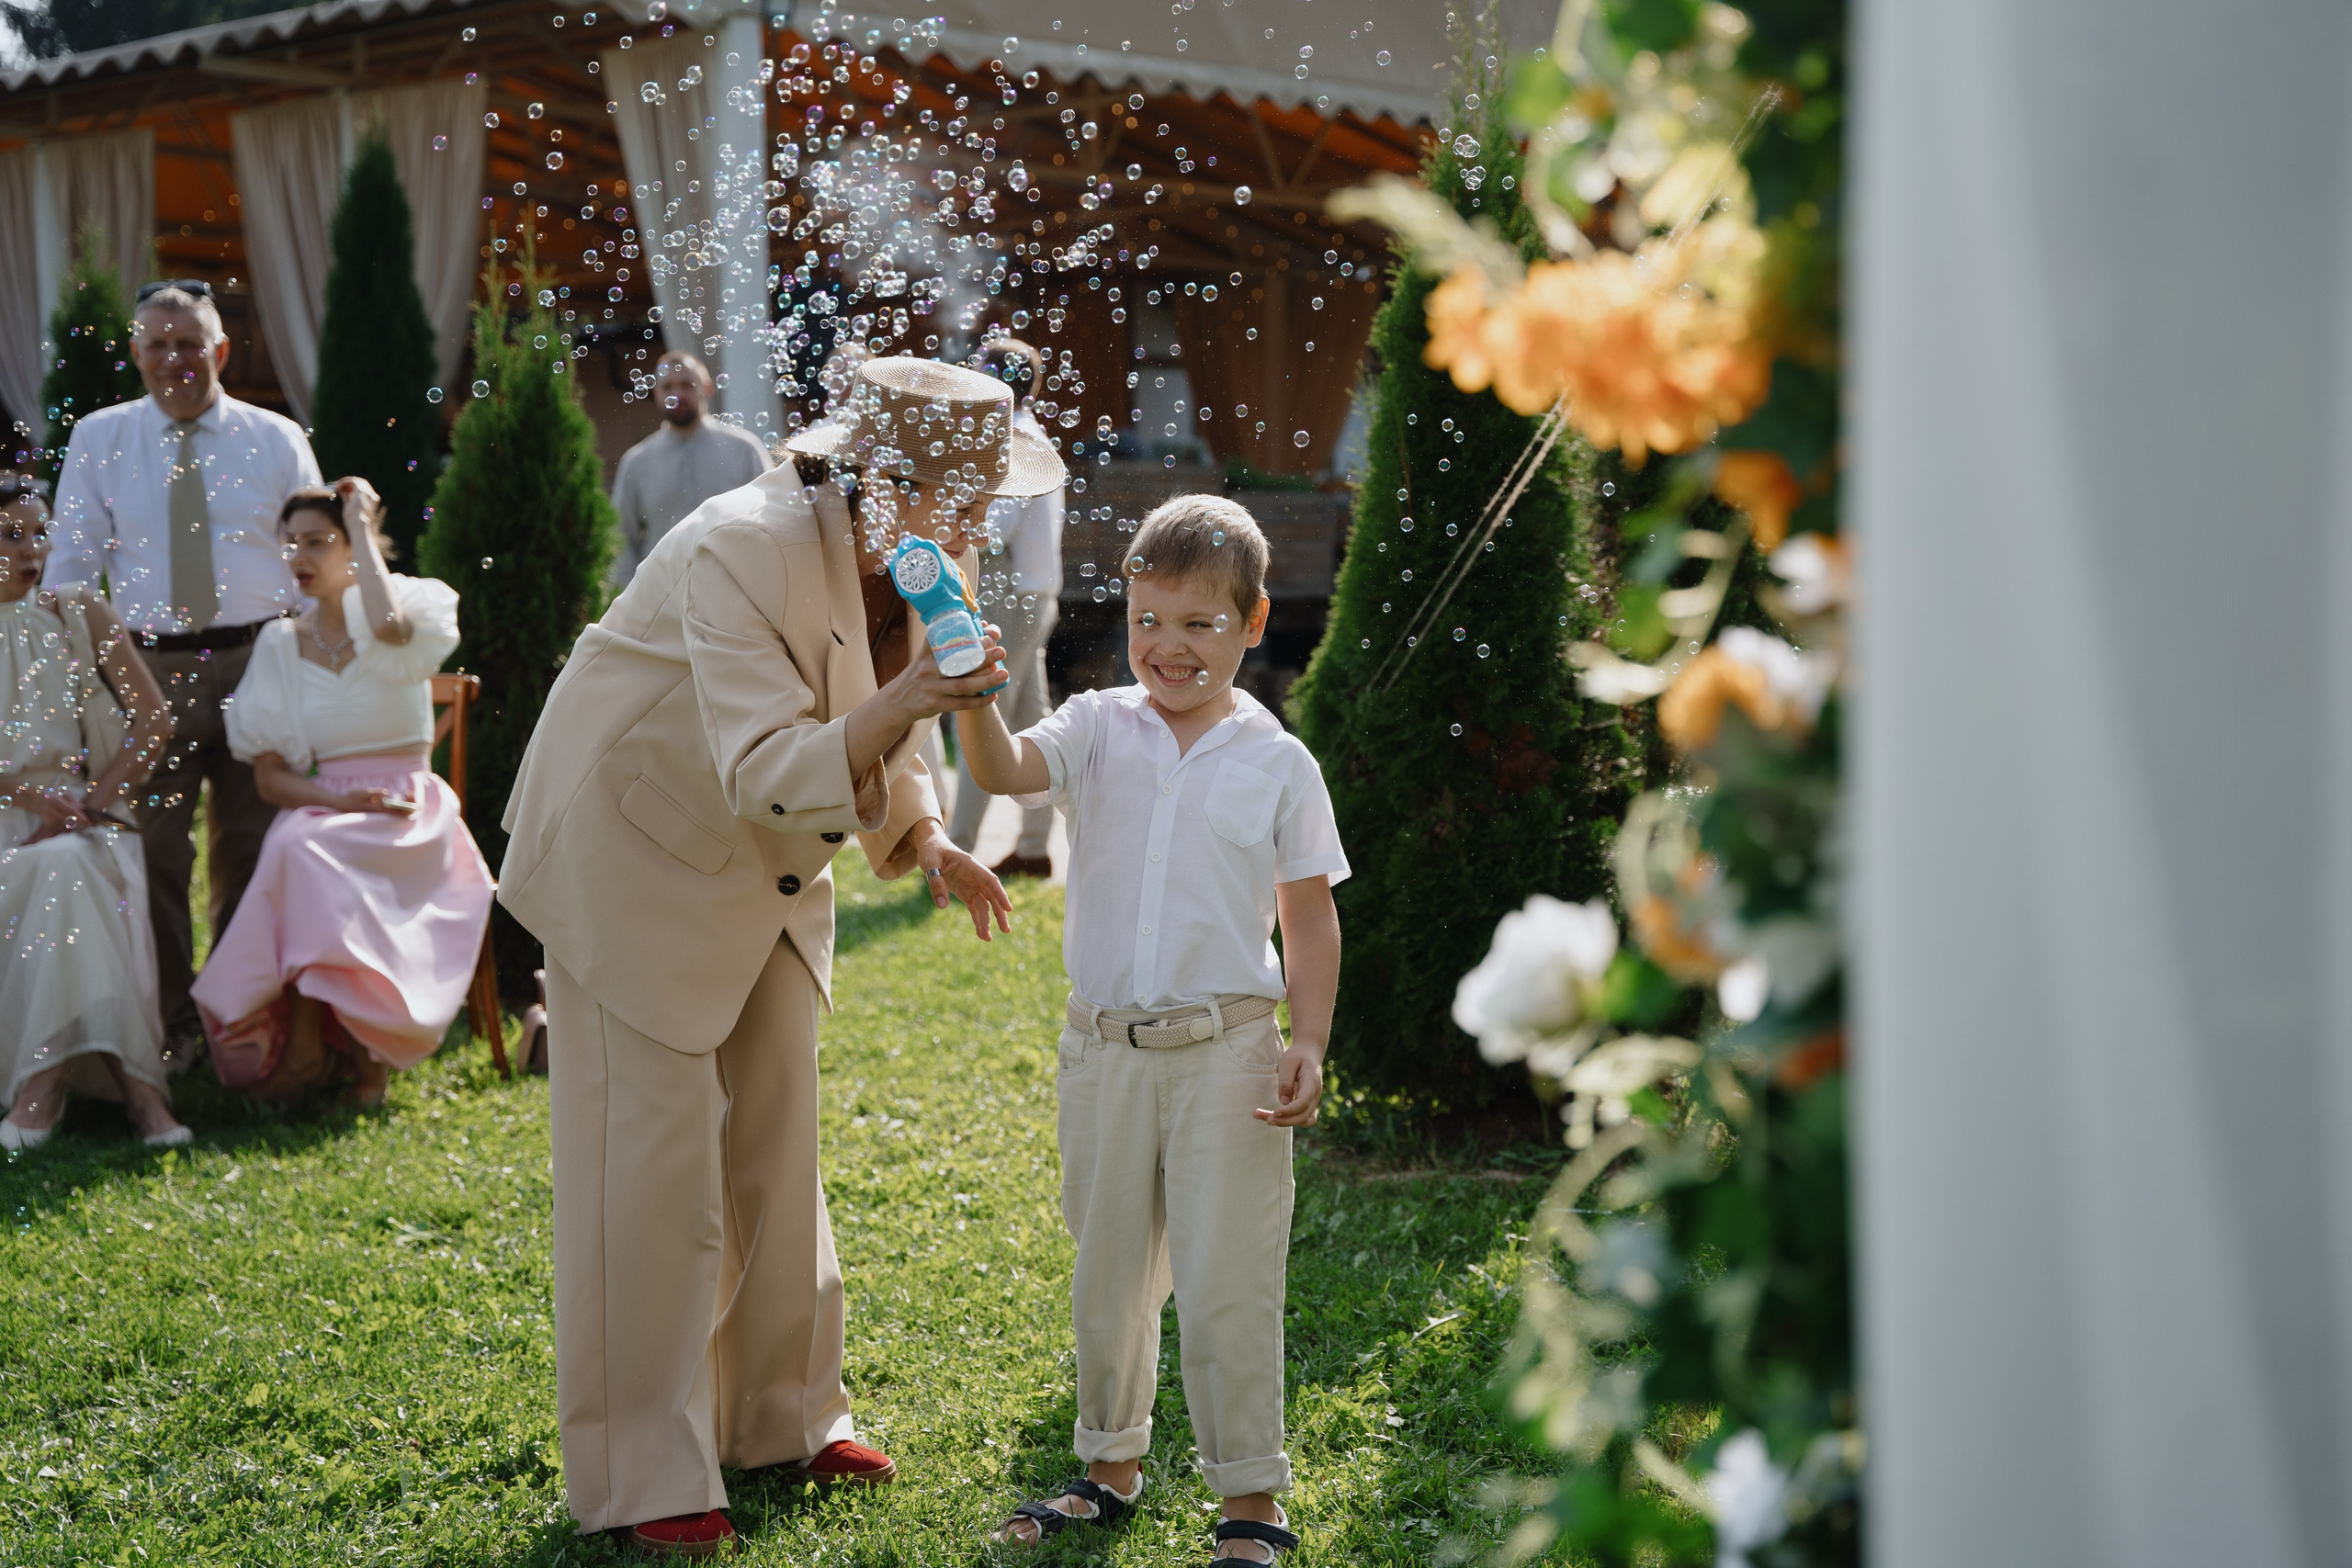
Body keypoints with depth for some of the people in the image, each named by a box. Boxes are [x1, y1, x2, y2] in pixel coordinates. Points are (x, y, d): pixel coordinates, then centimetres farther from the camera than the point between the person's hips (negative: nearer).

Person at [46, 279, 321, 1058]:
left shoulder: (276, 440, 4)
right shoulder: (98, 440, 5)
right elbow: (71, 564, 6)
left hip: (256, 664, 0)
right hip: (150, 670, 0)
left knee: (250, 848, 8)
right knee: (152, 851, 1)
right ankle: (166, 1022, 13)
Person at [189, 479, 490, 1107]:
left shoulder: (404, 604, 4)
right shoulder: (281, 646, 11)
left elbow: (390, 627, -25)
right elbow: (269, 778, 7)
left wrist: (362, 527, -11)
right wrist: (343, 800, -14)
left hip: (408, 816, -3)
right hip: (321, 812, 3)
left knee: (307, 852, -34)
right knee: (295, 850, -34)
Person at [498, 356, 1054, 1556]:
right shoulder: (743, 555, -32)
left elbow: (880, 738, 8)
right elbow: (762, 775, -41)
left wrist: (927, 841, -9)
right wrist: (903, 704, -53)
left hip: (764, 873, 8)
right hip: (636, 853, -8)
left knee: (776, 1133, 13)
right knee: (655, 1150, -5)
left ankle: (778, 1416, 28)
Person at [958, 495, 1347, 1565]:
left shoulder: (1277, 764, -1)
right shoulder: (1099, 730, 2)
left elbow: (1311, 920, 3)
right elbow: (1007, 772, -18)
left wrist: (1310, 1044, -6)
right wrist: (975, 698, -37)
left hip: (1225, 1051, -2)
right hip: (1104, 1046, 3)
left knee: (1223, 1285, -1)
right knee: (1107, 1274, 15)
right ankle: (1112, 1465, 33)